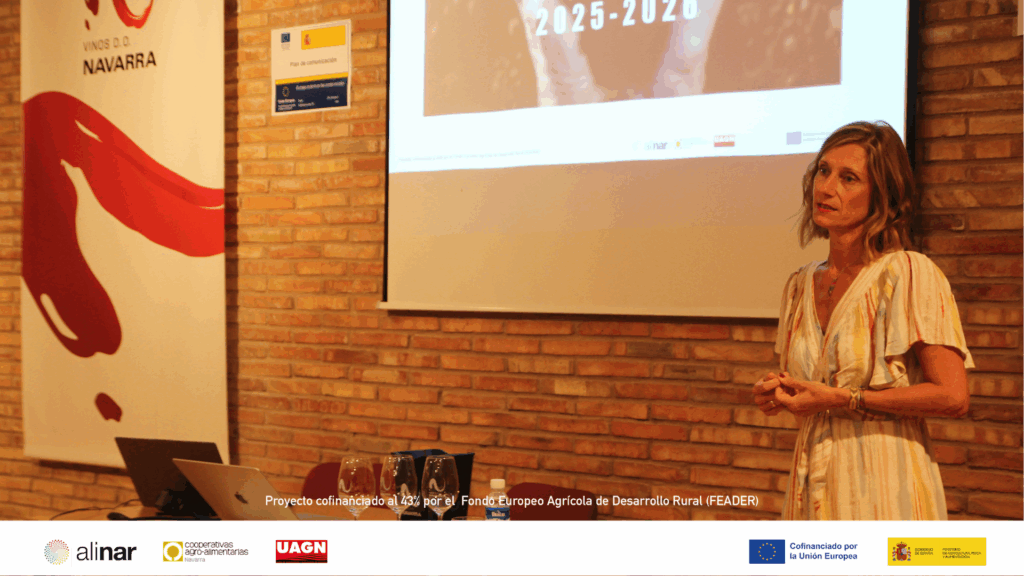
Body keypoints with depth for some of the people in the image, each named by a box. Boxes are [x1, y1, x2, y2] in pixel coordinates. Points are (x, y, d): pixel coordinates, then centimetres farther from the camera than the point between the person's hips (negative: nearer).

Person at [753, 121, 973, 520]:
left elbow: (952, 397, -16)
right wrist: (779, 393, 0)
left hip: (885, 485, -5)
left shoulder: (910, 274, -10)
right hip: (814, 484, 5)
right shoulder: (800, 285, 9)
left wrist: (842, 399, -16)